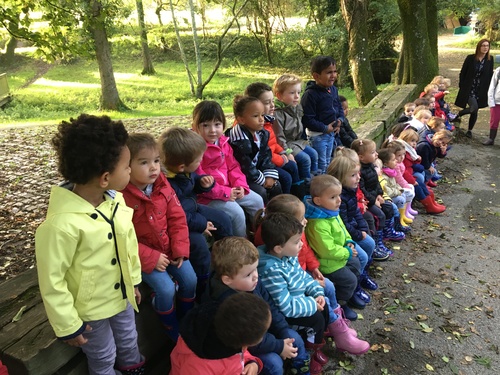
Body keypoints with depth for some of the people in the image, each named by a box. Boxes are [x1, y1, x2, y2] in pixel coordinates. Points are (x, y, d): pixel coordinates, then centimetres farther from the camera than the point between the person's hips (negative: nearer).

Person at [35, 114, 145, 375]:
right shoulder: (62, 224, -35)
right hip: (90, 309, -6)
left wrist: (133, 280, 13)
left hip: (121, 295, 6)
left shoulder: (115, 199, -12)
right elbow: (51, 281, -24)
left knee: (128, 341, 31)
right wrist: (67, 325, -14)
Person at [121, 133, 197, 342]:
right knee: (166, 288, -17)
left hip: (169, 248, 5)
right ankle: (173, 330, 12)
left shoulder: (162, 186, -6)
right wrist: (151, 258, -20)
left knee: (190, 279, -3)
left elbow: (177, 218, -1)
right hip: (143, 255, -5)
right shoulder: (122, 197, -24)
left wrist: (180, 248, -9)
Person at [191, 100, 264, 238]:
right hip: (207, 195, -9)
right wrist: (223, 192, -22)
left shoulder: (223, 143, 4)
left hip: (230, 189, 9)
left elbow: (233, 167, 10)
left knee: (257, 200, 11)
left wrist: (240, 185, -7)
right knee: (237, 212, -22)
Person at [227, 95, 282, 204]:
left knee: (276, 186, 4)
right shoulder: (239, 141, -26)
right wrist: (261, 180, -13)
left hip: (255, 173, 9)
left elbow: (266, 156, 6)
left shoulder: (261, 133, 2)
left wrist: (269, 176, -6)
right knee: (260, 191, -22)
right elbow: (244, 166, -24)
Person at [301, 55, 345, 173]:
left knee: (328, 162, 22)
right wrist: (325, 128, -21)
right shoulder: (310, 94, -22)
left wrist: (340, 120, -1)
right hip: (317, 135, -8)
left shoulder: (333, 90, 3)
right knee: (321, 165, 2)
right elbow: (307, 119, -23)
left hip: (331, 133, 8)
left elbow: (339, 108, 18)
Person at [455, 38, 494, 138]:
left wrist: (488, 90, 2)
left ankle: (469, 130, 22)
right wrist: (461, 87, -6)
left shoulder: (490, 60, 3)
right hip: (469, 89, -3)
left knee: (475, 111, 6)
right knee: (474, 107, -21)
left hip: (481, 91, 3)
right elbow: (462, 73, -1)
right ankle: (458, 114, 6)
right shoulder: (470, 58, -4)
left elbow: (490, 75, 9)